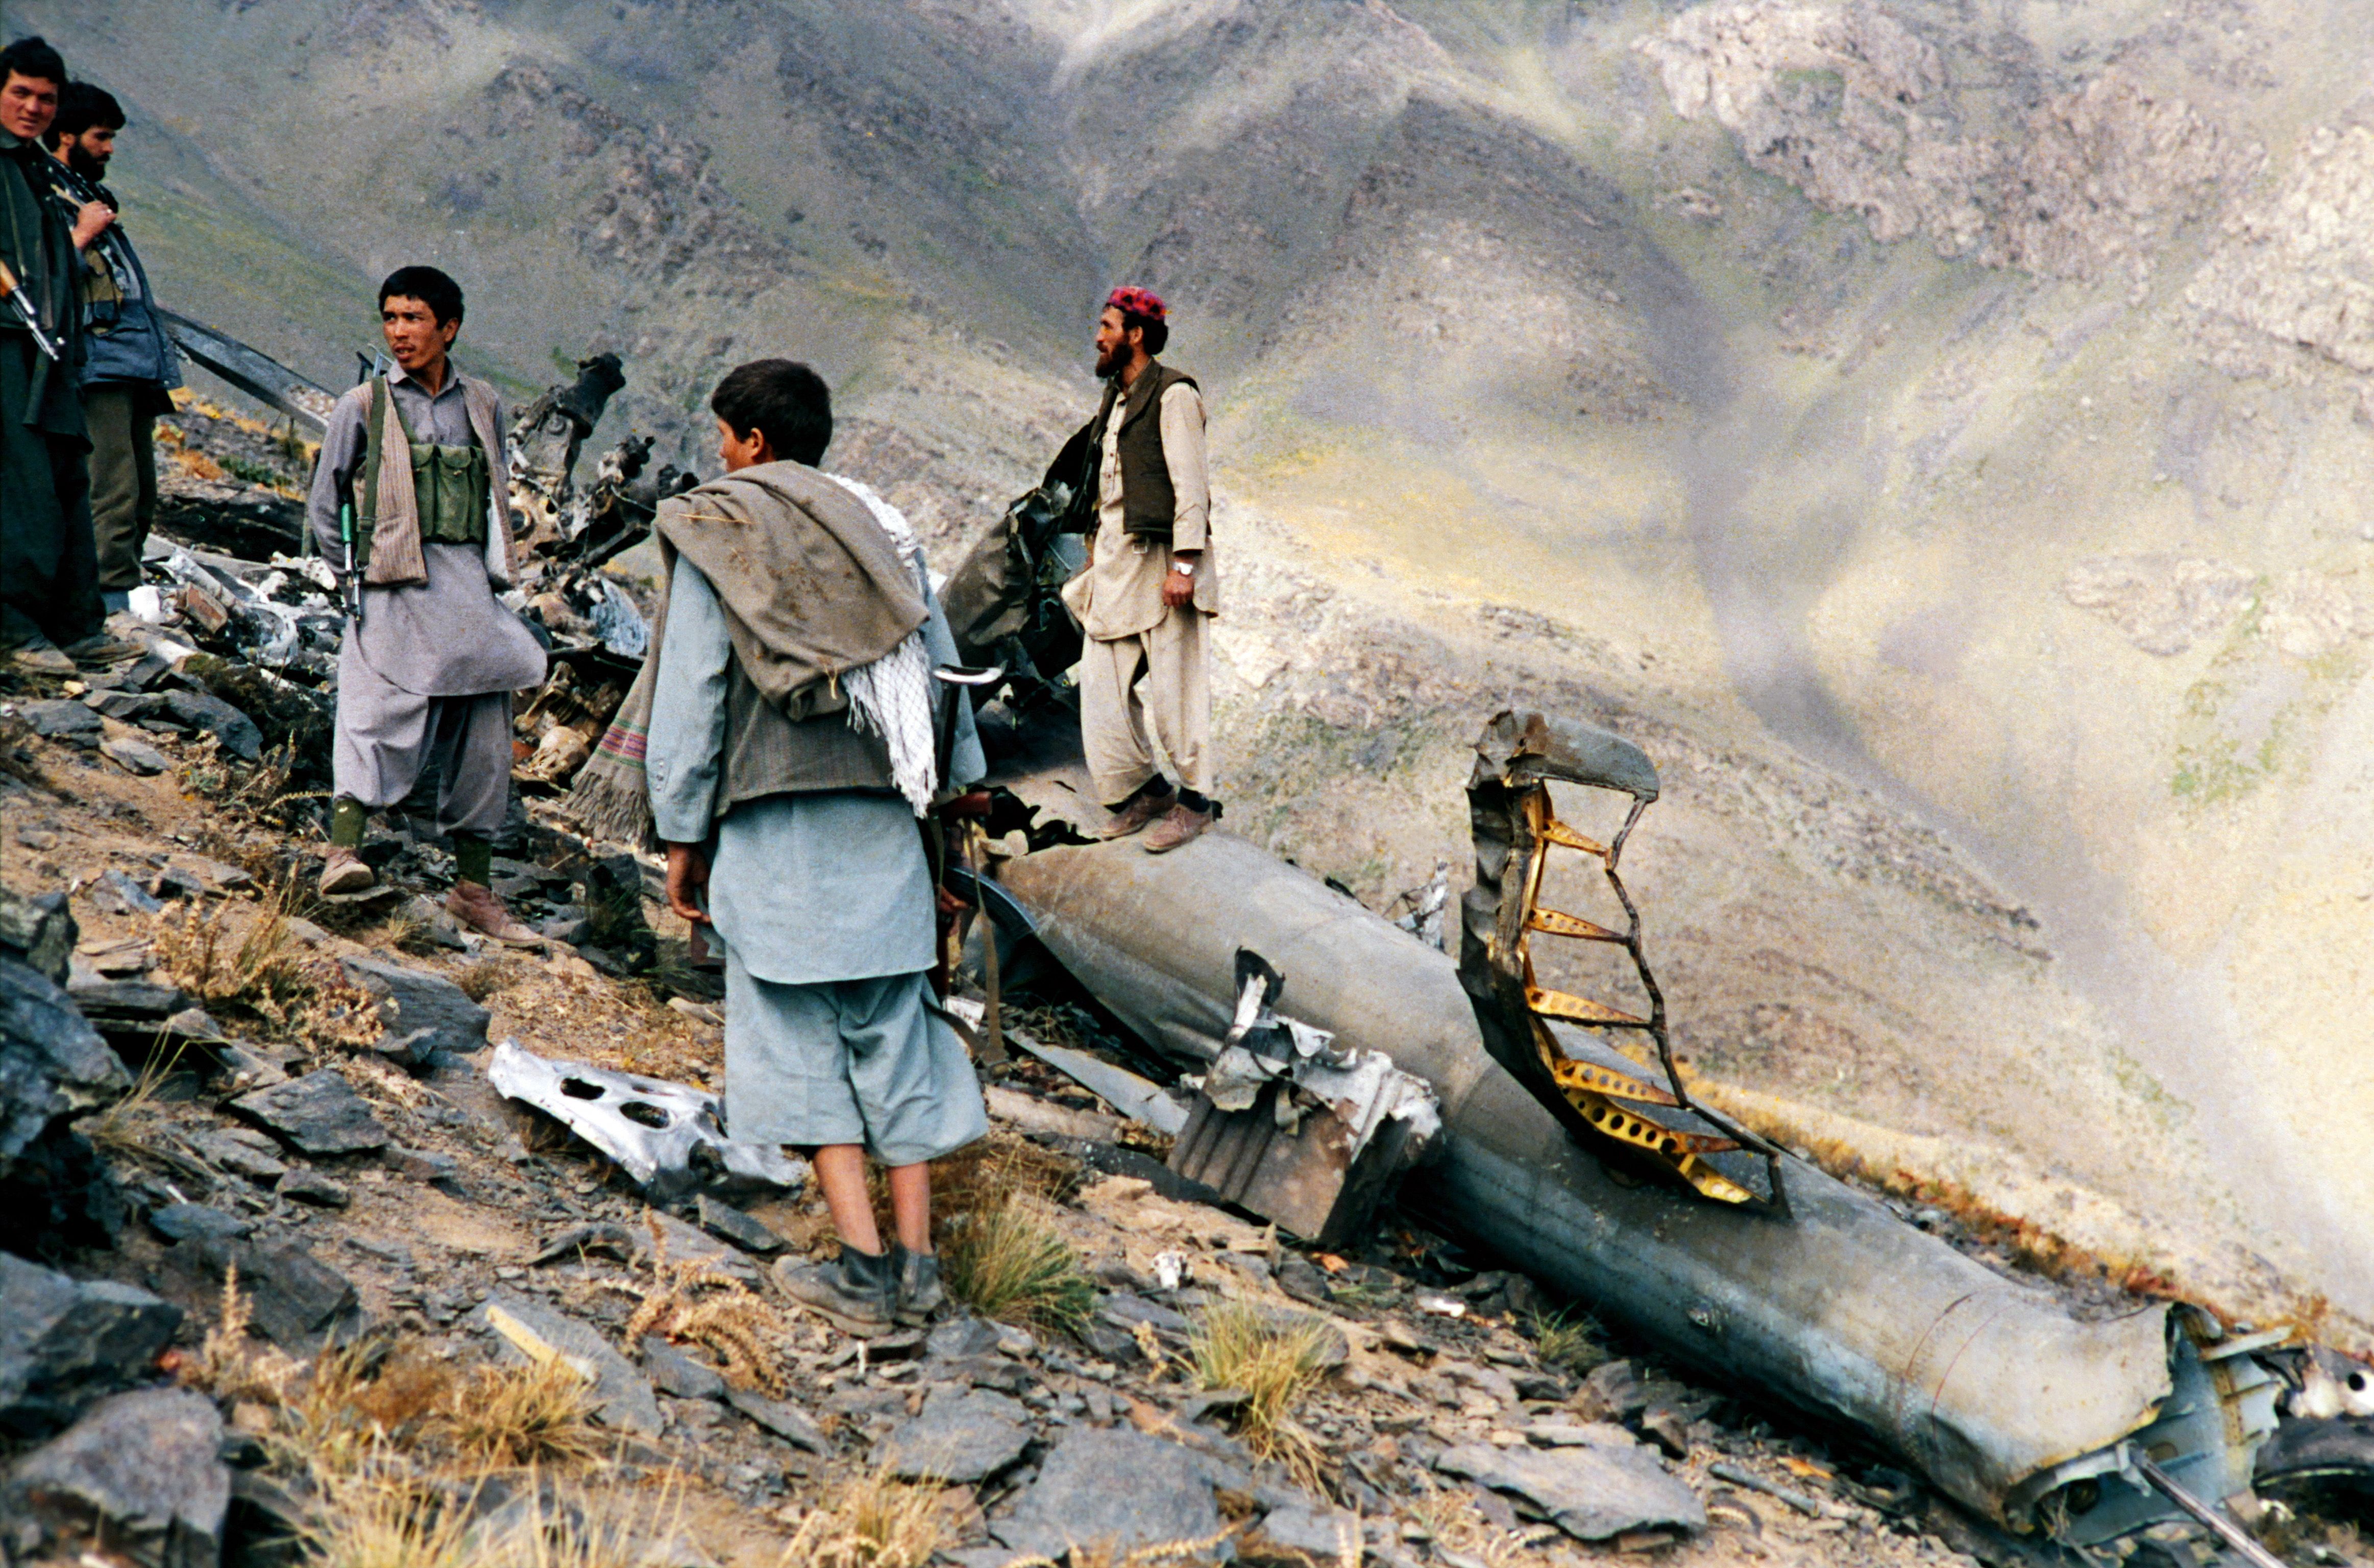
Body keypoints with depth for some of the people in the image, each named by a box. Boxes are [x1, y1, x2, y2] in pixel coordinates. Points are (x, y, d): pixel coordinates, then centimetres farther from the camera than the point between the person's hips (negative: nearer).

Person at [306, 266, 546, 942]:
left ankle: (473, 888, 13)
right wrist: (359, 572, 1)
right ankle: (343, 849, -27)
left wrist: (494, 571, 11)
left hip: (470, 589, 4)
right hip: (397, 593, -4)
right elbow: (324, 504, 8)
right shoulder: (364, 407, 3)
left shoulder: (482, 405, 12)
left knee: (483, 740, 5)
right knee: (385, 714, -21)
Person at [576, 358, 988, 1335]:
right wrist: (957, 789, 22)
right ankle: (915, 1262, 7)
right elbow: (942, 672, 14)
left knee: (797, 1041, 1)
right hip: (884, 820, 4)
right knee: (895, 1032, 8)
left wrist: (682, 837, 2)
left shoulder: (715, 539, -1)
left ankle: (863, 1267, -6)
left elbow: (691, 698, -3)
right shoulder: (879, 528, 13)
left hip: (776, 825, -4)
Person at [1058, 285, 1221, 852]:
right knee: (1102, 681, 5)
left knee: (1174, 684, -4)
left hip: (1161, 558, -8)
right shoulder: (1118, 400, 18)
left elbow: (1190, 486, -13)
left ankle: (1195, 799, 6)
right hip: (1114, 559, 9)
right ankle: (1144, 789, 16)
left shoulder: (1173, 395, -8)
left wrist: (1183, 566, -19)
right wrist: (1098, 547, 17)